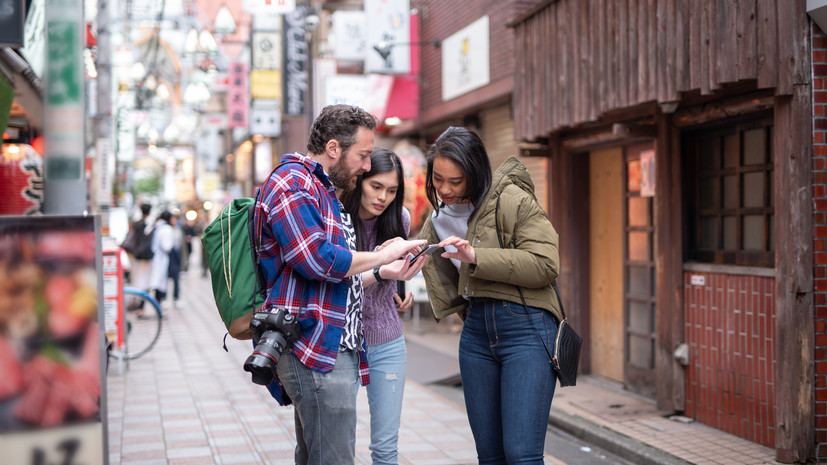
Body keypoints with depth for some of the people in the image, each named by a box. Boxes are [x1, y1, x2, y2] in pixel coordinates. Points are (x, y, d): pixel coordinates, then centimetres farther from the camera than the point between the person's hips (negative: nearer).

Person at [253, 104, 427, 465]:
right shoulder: (292, 183, -9)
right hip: (316, 352, -11)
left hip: (337, 349, 11)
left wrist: (383, 273, 12)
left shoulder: (323, 191, 24)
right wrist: (382, 256, -10)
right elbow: (318, 259, -22)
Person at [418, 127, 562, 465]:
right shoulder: (438, 220, 14)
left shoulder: (512, 200, -7)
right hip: (477, 332, 7)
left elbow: (545, 265, -16)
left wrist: (476, 256, -19)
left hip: (526, 327, -6)